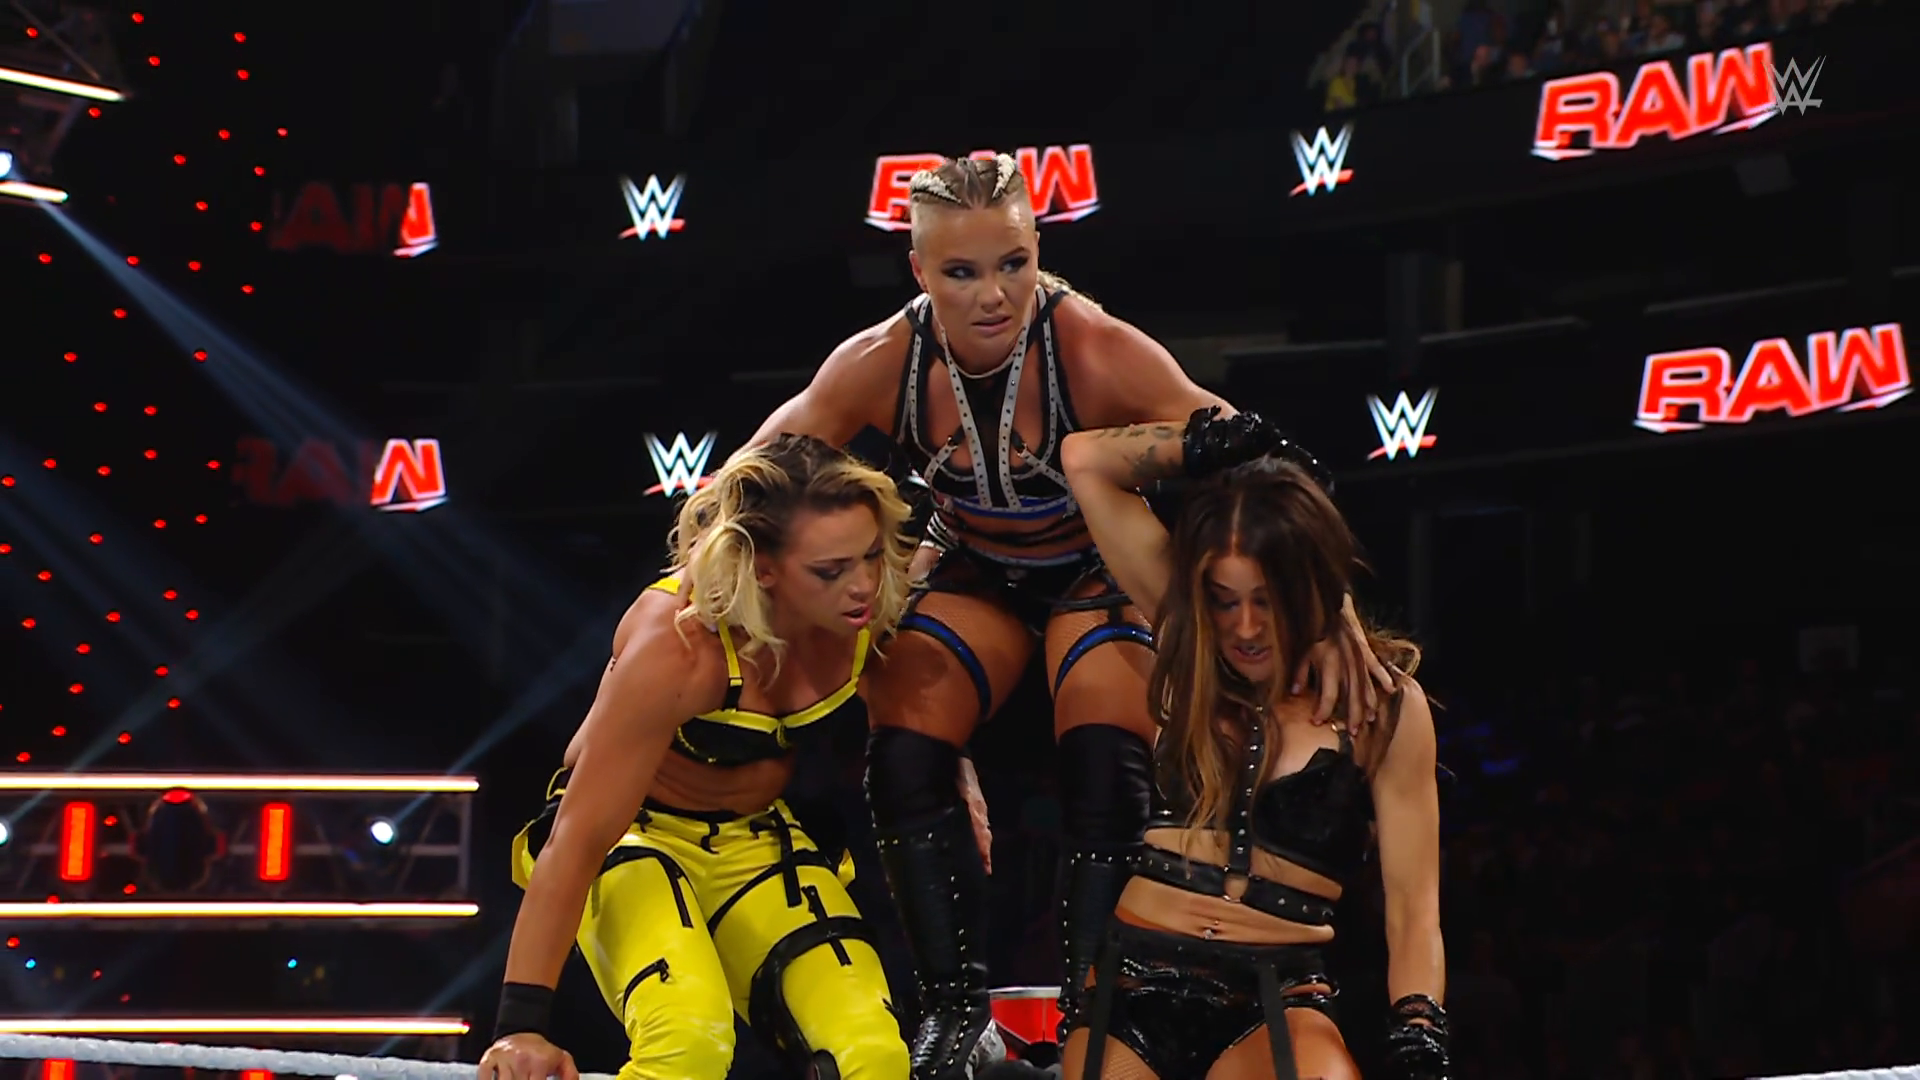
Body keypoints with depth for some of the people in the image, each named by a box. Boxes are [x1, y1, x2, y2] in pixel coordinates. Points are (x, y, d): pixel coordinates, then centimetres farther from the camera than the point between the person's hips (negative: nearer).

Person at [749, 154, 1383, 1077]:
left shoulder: (1097, 351, -34)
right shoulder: (880, 365, -24)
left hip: (1100, 570, -3)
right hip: (972, 572, 3)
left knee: (1106, 776, -20)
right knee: (904, 762, -13)